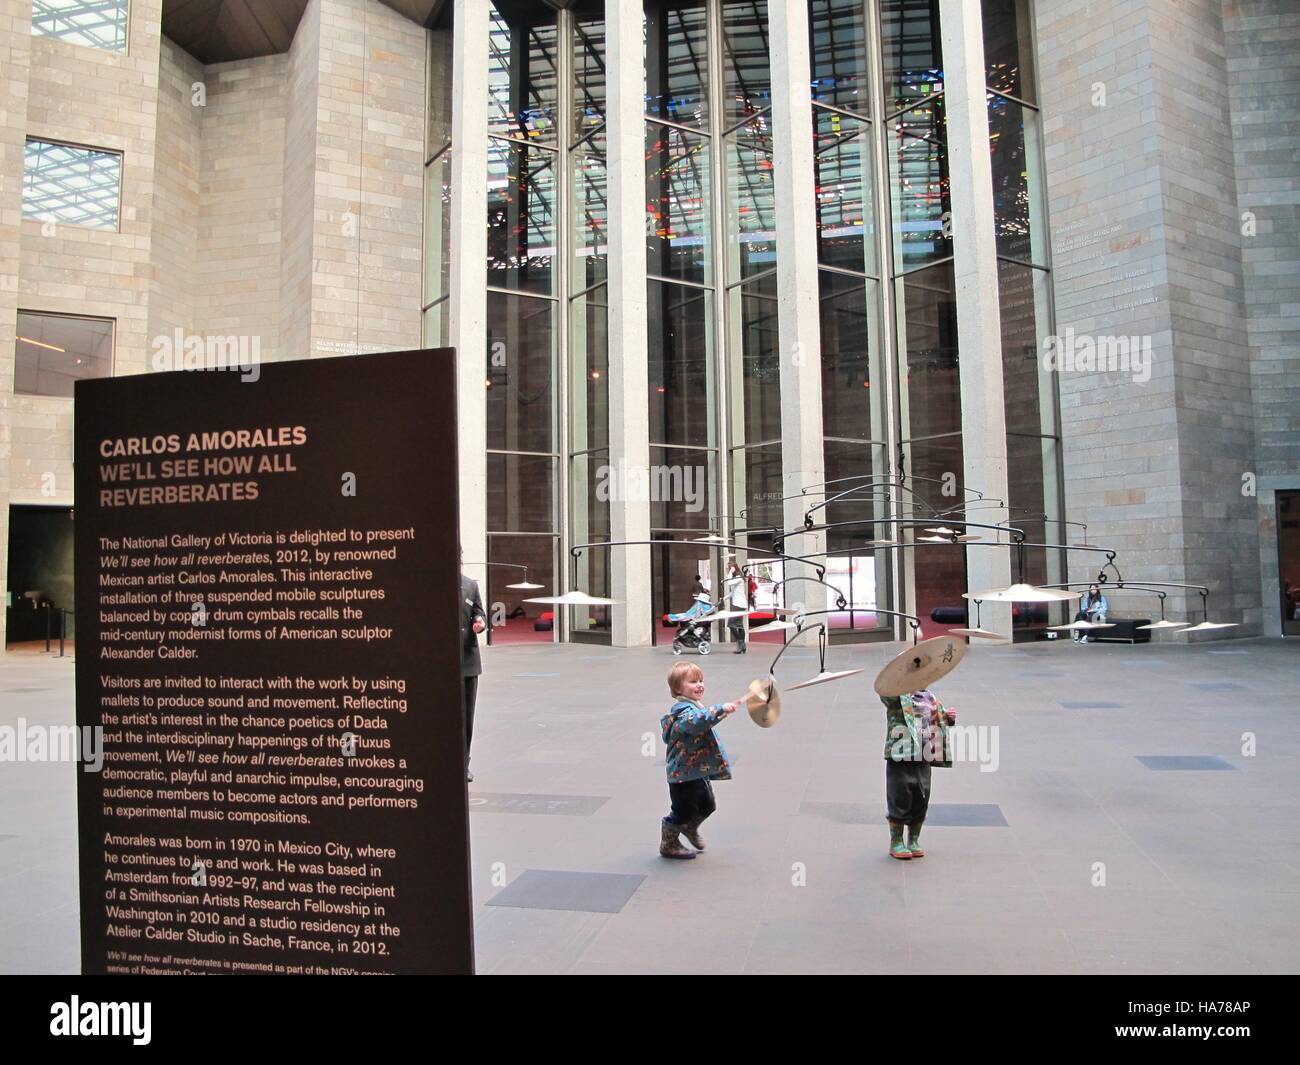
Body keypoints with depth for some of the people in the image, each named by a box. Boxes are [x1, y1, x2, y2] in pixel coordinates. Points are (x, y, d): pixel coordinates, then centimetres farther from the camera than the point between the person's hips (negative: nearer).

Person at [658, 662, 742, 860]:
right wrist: (721, 709, -52)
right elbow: (698, 721, -45)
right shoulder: (685, 711, -23)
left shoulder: (693, 707, 12)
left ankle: (690, 829, 46)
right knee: (683, 811, 2)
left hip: (698, 771, 10)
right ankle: (668, 845, 21)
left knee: (707, 806, 21)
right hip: (684, 773, -10)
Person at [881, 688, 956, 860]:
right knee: (899, 801, 2)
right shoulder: (895, 696, -6)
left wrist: (950, 717, 0)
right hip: (899, 760, -5)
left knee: (920, 802, 11)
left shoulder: (929, 698, 11)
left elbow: (942, 720, 22)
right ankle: (896, 843, 17)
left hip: (923, 760, 5)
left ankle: (913, 842, 27)